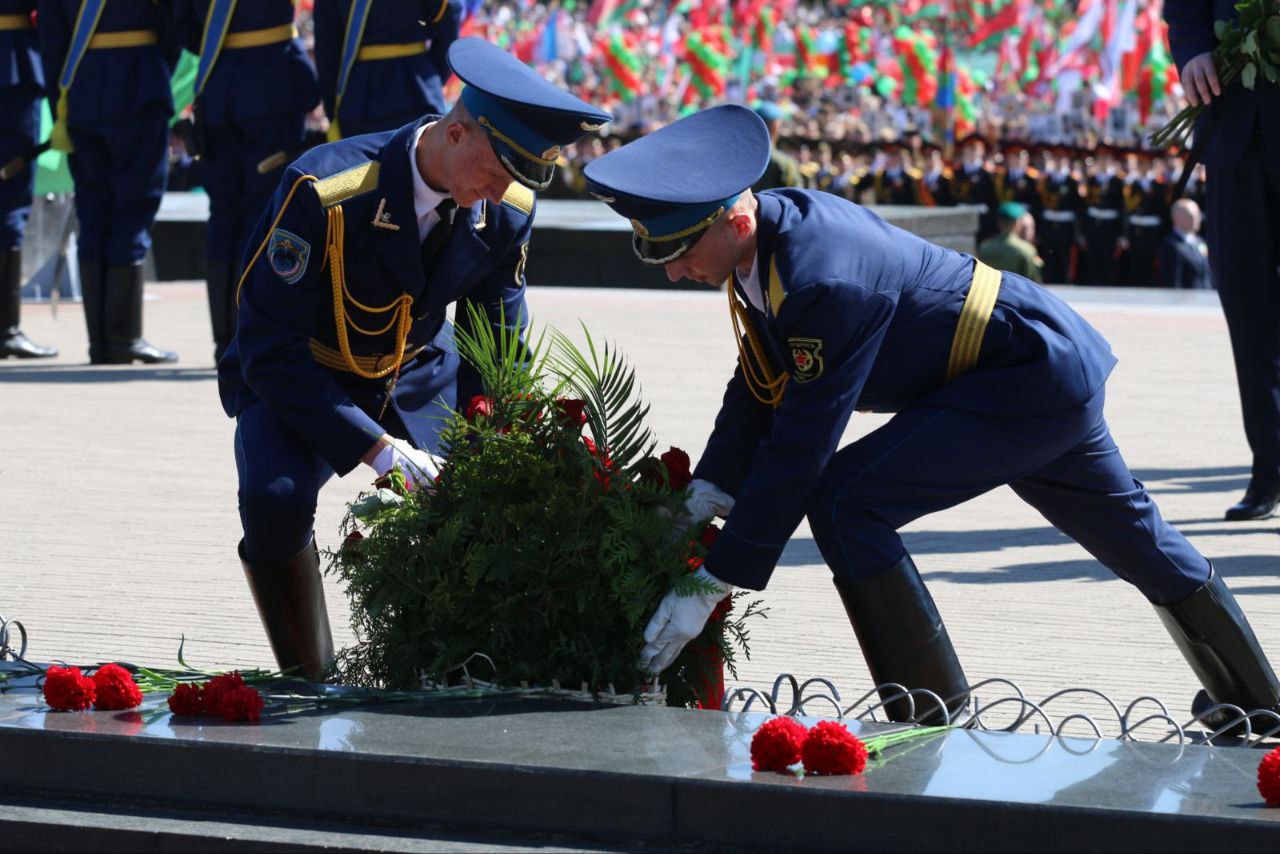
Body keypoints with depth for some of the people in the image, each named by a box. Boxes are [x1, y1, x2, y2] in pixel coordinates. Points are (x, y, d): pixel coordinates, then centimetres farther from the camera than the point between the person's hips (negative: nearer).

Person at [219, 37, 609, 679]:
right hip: (297, 383, -5)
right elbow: (271, 350, -27)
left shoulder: (507, 211, -13)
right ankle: (308, 683, -14)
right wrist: (374, 447, -34)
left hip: (416, 380, 5)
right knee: (275, 498, -32)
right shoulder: (323, 190, -30)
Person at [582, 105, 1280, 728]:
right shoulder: (768, 233, -5)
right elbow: (757, 393, 4)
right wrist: (700, 504, -7)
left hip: (1036, 380, -11)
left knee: (846, 503, -19)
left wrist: (707, 589, -28)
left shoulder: (827, 281, -34)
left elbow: (800, 448, -31)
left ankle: (935, 719, -12)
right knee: (1132, 536, 28)